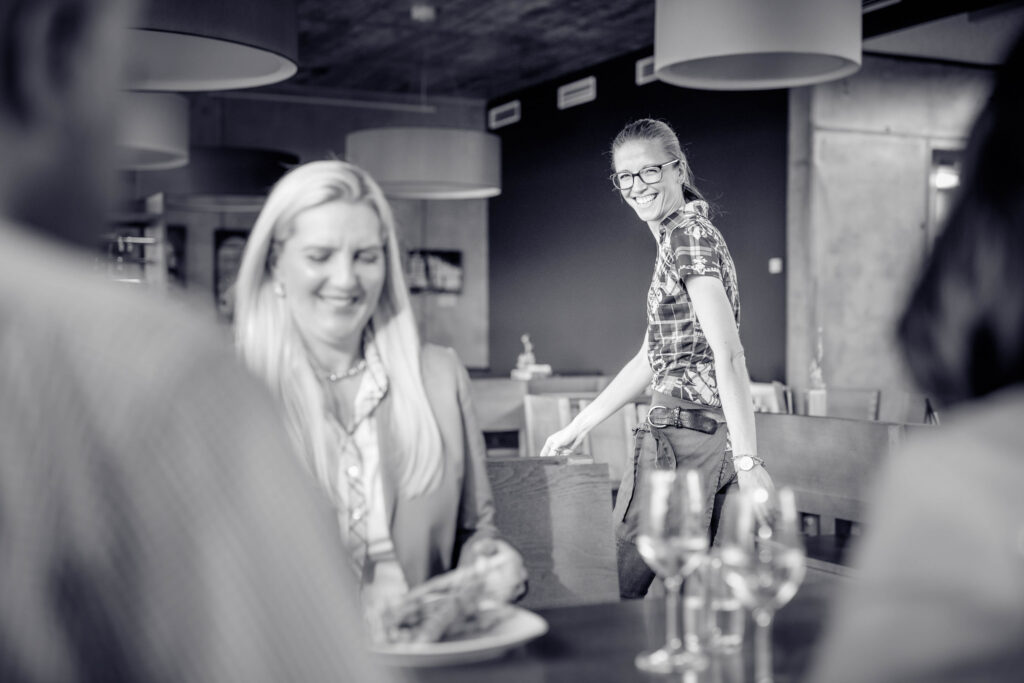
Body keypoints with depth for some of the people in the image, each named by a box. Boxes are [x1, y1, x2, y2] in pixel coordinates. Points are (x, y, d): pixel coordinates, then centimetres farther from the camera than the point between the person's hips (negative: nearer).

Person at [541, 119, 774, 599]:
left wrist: (748, 460, -28)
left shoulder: (687, 235, -10)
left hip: (683, 438, -10)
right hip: (705, 437, 10)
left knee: (618, 595, -2)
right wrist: (578, 427, 25)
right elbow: (654, 357, 23)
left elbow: (728, 354, -20)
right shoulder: (678, 239, 20)